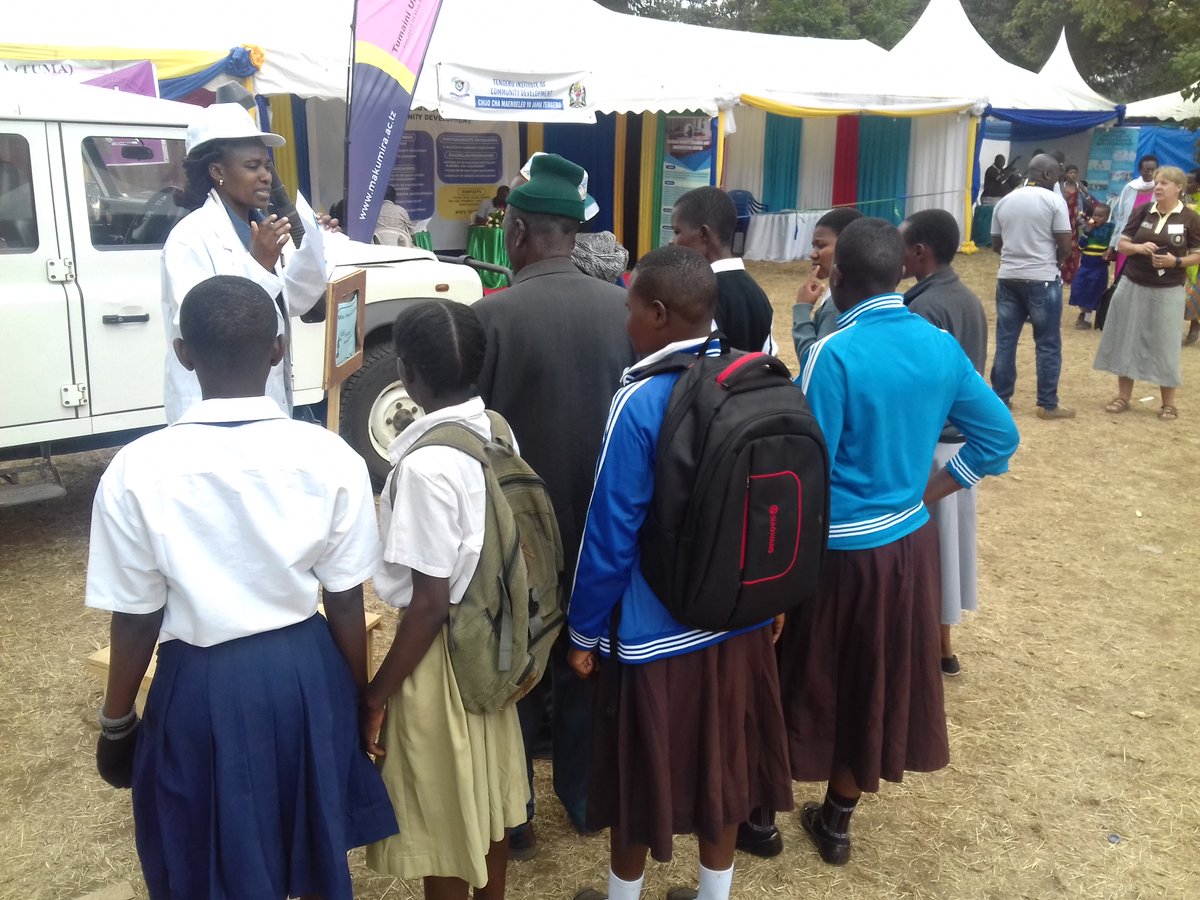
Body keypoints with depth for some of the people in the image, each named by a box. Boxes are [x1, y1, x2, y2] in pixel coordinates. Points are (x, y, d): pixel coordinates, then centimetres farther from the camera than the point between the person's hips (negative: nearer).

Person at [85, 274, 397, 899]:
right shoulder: (331, 458, -14)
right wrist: (360, 699, 9)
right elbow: (345, 606, -6)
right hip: (308, 674, 2)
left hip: (202, 687, -1)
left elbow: (138, 620, -9)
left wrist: (116, 723, 8)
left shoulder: (138, 470, -17)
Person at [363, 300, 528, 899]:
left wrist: (375, 695, -13)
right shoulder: (497, 432, -3)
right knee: (486, 794, 25)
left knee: (442, 814, 13)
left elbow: (430, 605, -23)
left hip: (443, 655, -8)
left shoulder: (427, 465, -26)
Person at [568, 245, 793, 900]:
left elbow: (611, 532, -18)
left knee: (638, 779, 15)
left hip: (654, 633, -5)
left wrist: (584, 630, -6)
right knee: (722, 766, 21)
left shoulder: (640, 402, -21)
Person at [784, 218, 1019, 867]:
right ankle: (836, 819, 36)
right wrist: (925, 494, 8)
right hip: (907, 541, 6)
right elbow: (1000, 435, 5)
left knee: (813, 678, 13)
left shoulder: (834, 353, -20)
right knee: (879, 679, 18)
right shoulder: (941, 346, -1)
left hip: (838, 548, -5)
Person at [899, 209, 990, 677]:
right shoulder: (969, 300, 6)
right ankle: (942, 644, 31)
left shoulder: (926, 308, -22)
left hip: (927, 443, -9)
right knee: (943, 537, 18)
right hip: (961, 438, 9)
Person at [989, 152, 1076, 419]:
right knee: (1048, 344, 3)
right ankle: (1047, 405, 7)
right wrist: (1053, 261, 11)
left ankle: (1000, 398, 13)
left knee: (1005, 341, 9)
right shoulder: (1054, 201, -7)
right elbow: (1065, 246, -8)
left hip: (1008, 278, 5)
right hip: (1042, 280, -5)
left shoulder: (1004, 201, 8)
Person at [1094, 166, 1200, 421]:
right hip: (1132, 286, 3)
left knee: (1165, 345, 2)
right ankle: (1123, 396, 19)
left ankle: (1169, 403, 12)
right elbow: (1121, 244, 4)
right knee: (1127, 340, 8)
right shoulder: (1142, 211, 1)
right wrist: (1139, 248, -15)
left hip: (1168, 291, -3)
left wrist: (1176, 261, -18)